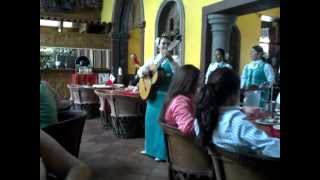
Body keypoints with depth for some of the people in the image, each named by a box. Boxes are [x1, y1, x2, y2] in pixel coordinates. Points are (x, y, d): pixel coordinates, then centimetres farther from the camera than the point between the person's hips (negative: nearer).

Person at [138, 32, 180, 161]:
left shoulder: (172, 60, -5)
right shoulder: (154, 59, 10)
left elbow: (178, 73, -23)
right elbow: (139, 71, 14)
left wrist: (170, 59, -36)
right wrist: (143, 71, -9)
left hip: (165, 95, -6)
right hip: (152, 93, 6)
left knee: (162, 122, -4)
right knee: (150, 121, 14)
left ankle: (162, 153, 9)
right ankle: (150, 148, 31)